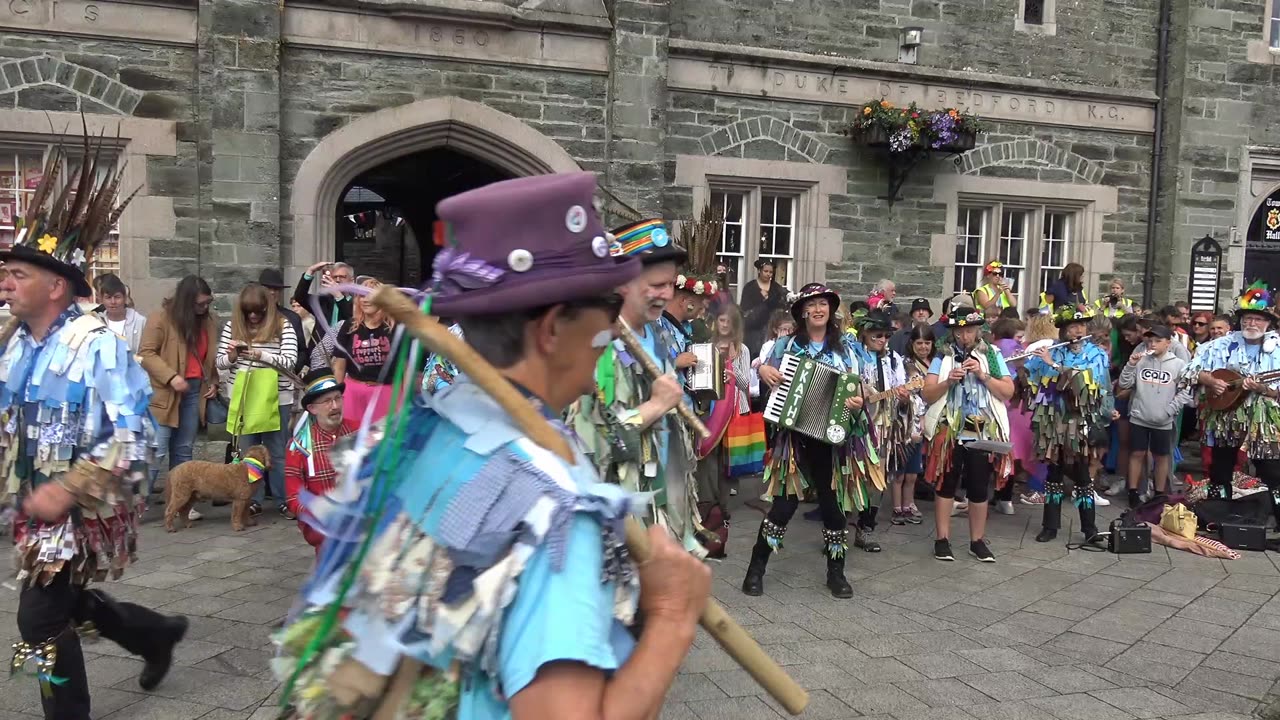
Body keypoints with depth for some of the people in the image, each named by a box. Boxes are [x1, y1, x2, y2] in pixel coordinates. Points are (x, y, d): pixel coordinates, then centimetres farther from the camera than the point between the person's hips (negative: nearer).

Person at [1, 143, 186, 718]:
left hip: (85, 506, -8)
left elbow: (131, 437, -24)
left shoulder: (96, 345, -21)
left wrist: (66, 491, -26)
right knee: (66, 599, 18)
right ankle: (158, 633, 41)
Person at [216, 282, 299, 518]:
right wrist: (230, 357, -16)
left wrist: (260, 355, -25)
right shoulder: (232, 328, 4)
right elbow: (220, 363, 6)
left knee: (277, 452, 5)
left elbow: (289, 361, -13)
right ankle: (254, 500, 20)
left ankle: (285, 500, 15)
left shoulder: (283, 327, -5)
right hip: (243, 397, 3)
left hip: (276, 397, -3)